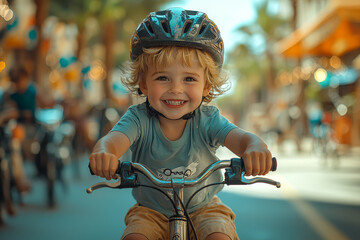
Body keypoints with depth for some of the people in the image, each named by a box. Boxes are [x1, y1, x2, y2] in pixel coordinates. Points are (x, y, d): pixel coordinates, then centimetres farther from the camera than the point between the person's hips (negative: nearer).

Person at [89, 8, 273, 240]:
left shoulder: (206, 119, -16)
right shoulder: (139, 118, -17)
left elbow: (240, 137, -32)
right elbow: (114, 139, -35)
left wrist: (255, 147, -58)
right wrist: (103, 153, -62)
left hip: (203, 207, 0)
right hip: (151, 210, 1)